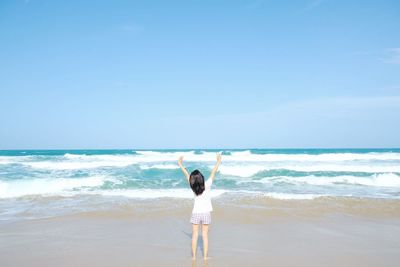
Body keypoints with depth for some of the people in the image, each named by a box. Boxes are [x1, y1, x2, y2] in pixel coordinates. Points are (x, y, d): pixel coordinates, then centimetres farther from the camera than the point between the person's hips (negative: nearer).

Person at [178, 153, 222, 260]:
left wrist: (180, 164, 9)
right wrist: (218, 161, 1)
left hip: (196, 213, 1)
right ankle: (205, 256, 11)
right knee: (205, 235, 6)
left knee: (195, 235, 8)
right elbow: (213, 173, -8)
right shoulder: (207, 185, -17)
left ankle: (194, 256, 13)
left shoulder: (193, 186, -13)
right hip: (206, 213, -1)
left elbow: (186, 174, -2)